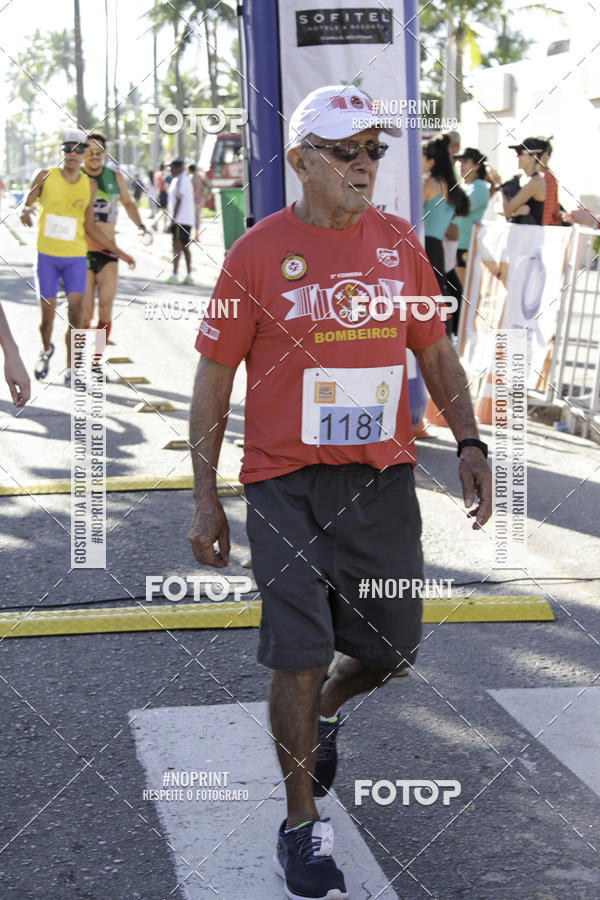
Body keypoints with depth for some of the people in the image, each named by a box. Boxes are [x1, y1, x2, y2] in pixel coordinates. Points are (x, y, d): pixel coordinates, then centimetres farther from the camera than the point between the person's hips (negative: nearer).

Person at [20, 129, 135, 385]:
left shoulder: (89, 185, 6)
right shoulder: (45, 176, 0)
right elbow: (26, 205, 4)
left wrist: (118, 251, 12)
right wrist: (25, 213, -22)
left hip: (76, 257, 1)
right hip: (47, 255, -1)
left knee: (76, 311, -11)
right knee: (47, 314, 1)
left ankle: (70, 368, -1)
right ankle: (46, 350, 33)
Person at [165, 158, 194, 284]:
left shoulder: (180, 180, -11)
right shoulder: (186, 179, 20)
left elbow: (179, 201, -17)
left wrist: (173, 219, -17)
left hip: (180, 220, -10)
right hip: (187, 220, 10)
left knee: (177, 245, -12)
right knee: (185, 247, 11)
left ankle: (174, 276, -18)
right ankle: (189, 276, 11)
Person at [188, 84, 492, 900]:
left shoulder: (398, 242, 5)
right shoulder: (259, 252, -6)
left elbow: (435, 352, 14)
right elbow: (214, 376, -2)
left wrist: (468, 442, 1)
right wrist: (206, 497, -4)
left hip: (383, 476, 4)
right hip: (287, 484, -4)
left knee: (392, 650, 10)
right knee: (300, 657, -5)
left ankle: (324, 712, 45)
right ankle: (302, 828, 14)